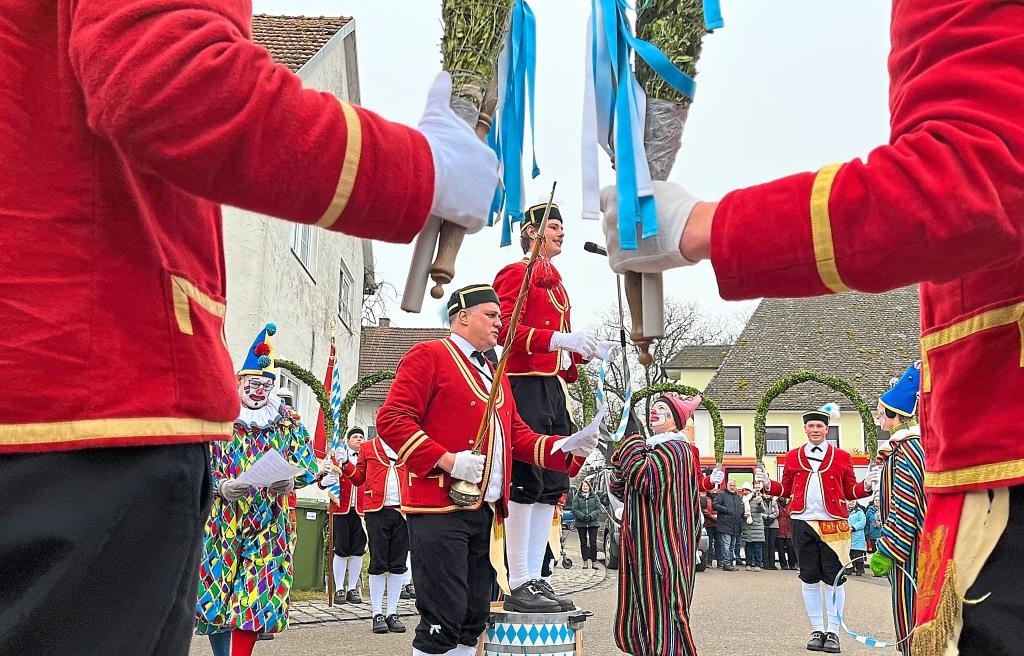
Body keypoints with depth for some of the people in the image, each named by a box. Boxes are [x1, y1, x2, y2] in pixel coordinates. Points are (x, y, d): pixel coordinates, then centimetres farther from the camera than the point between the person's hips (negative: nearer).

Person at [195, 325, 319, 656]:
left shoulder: (290, 422, 5)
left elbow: (307, 465, 4)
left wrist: (290, 481, -17)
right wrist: (222, 486, -20)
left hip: (270, 525, 1)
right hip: (221, 523, 0)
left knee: (255, 598, -1)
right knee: (216, 594, 3)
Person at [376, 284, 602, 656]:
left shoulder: (495, 374, 22)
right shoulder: (428, 355, -3)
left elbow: (517, 435, 19)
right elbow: (391, 419, -12)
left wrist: (568, 447, 2)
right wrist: (447, 460, -20)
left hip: (485, 511, 8)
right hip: (439, 508, -8)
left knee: (473, 618, 12)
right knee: (443, 618, -7)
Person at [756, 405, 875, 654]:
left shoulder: (841, 457, 6)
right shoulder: (793, 456, 10)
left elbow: (850, 491, 8)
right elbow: (787, 489, 13)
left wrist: (865, 486, -11)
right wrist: (768, 484, -4)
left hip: (833, 523, -1)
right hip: (802, 522, 2)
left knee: (834, 578, 1)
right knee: (809, 578, 6)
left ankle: (833, 632, 12)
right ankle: (817, 630, 17)